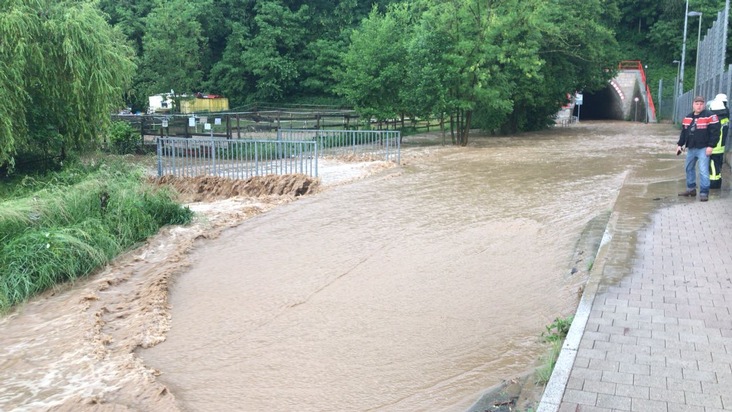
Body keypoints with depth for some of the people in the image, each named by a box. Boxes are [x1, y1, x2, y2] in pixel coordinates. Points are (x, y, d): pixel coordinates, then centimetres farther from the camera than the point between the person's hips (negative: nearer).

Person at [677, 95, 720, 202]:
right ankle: (691, 189, 28)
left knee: (703, 171, -11)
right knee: (689, 168, 16)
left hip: (703, 149, -7)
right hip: (690, 148, 7)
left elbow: (715, 132, -15)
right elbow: (683, 132, 17)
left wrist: (711, 146, -19)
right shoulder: (688, 117, 10)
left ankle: (704, 192, -5)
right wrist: (680, 144, 13)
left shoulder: (710, 116, -11)